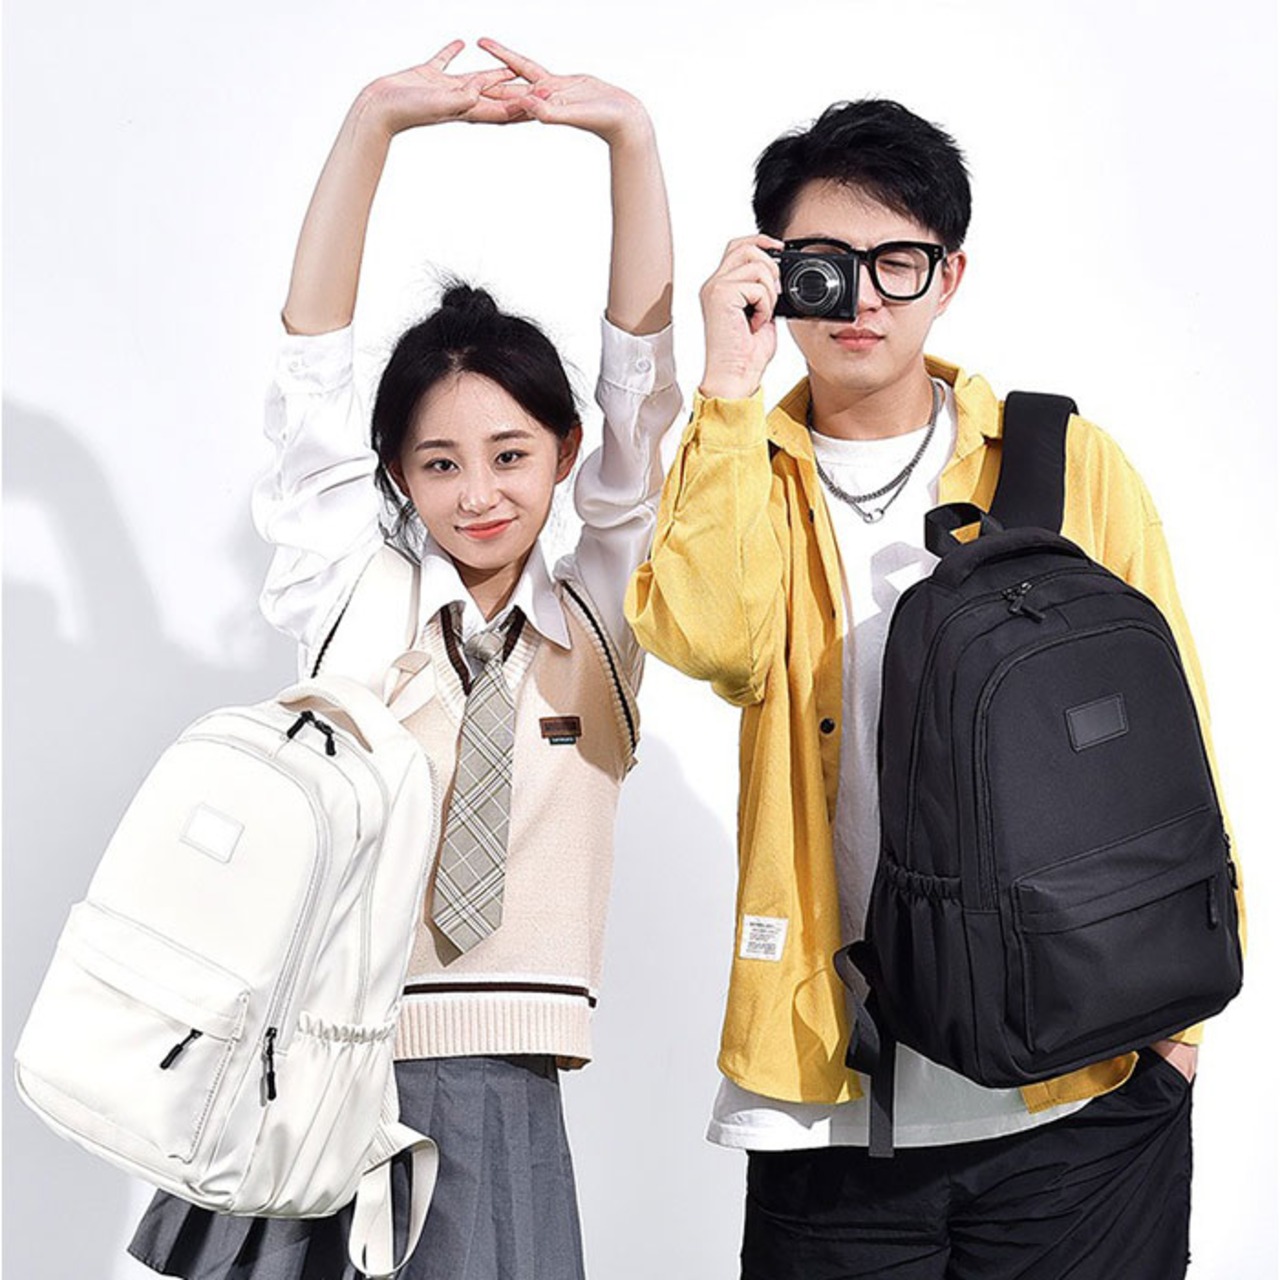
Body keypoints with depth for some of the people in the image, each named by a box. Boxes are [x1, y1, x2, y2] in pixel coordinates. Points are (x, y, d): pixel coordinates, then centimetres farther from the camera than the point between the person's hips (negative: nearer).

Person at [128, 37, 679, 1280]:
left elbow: (641, 383, 2)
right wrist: (377, 119, -7)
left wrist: (629, 135, -6)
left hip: (498, 1088, 1)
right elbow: (313, 372, 1)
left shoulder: (596, 618, 10)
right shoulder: (355, 602, 8)